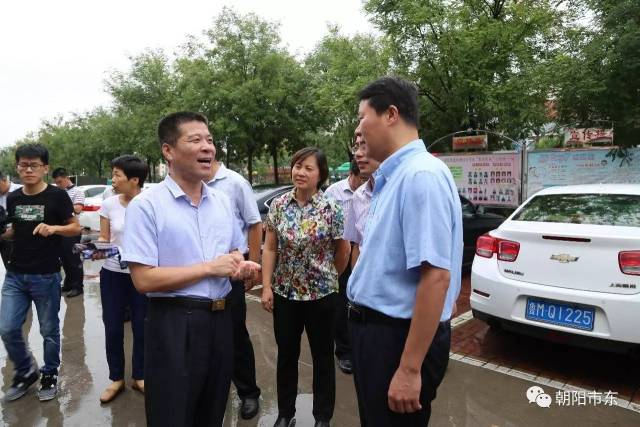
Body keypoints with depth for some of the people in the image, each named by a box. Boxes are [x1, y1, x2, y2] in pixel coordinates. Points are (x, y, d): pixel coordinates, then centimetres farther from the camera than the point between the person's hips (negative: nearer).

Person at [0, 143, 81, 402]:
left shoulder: (57, 196, -8)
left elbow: (76, 228, -4)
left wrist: (53, 228, -22)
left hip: (46, 276, -4)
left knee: (49, 330, 8)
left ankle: (50, 375, 28)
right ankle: (25, 371, 28)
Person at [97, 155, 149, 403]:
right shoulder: (109, 204, -2)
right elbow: (104, 238, 4)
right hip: (113, 273, 2)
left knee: (141, 328, 9)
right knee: (113, 328, 9)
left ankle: (139, 377, 29)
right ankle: (116, 378, 29)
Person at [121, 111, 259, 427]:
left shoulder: (222, 201, 6)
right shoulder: (146, 205, -13)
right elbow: (143, 279, -18)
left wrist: (243, 267, -6)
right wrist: (210, 268, -18)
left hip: (220, 319, 6)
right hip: (174, 325, -6)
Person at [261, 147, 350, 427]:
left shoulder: (331, 209, -10)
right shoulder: (278, 205, -2)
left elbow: (343, 252, 1)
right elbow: (269, 248, 1)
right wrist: (266, 287, -4)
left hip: (321, 294, -2)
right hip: (285, 293, 3)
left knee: (322, 356, 12)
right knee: (286, 355, 16)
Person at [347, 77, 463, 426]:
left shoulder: (421, 175, -22)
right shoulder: (390, 177, 9)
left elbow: (436, 276, -27)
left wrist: (409, 368, -25)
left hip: (399, 336, -9)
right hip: (374, 328, 9)